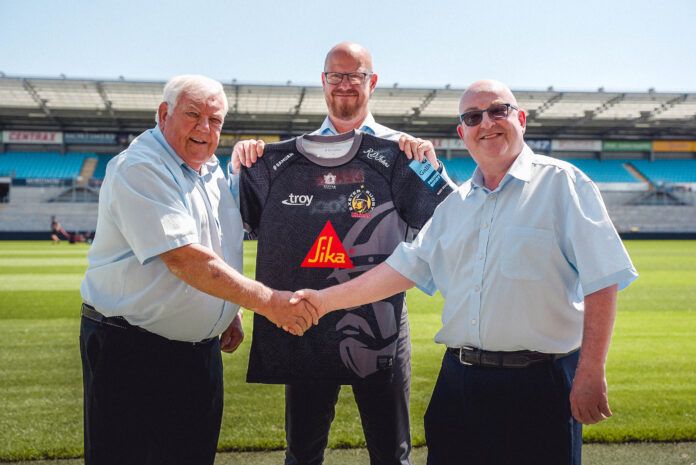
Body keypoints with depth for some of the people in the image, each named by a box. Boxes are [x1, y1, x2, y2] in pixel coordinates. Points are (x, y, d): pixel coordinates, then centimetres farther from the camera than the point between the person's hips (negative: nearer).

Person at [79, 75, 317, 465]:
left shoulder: (214, 171, 11)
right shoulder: (139, 169, -17)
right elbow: (183, 258, -27)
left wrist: (231, 311, 15)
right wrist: (266, 301, -29)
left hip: (202, 347, 8)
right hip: (130, 349, -8)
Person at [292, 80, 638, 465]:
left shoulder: (561, 183, -5)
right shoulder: (455, 204, 14)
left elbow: (602, 282, -10)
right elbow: (405, 267, 16)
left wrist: (591, 374, -14)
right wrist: (326, 300, 11)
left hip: (539, 384, -5)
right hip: (459, 380, 5)